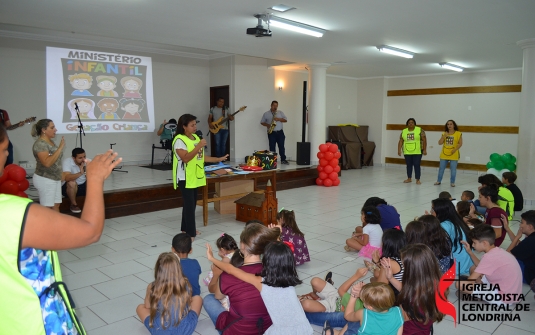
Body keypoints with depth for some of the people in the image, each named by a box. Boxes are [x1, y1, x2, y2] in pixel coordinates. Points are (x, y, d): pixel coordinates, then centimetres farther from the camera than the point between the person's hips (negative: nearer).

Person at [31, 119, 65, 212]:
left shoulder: (50, 141, 10)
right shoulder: (40, 144, -18)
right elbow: (47, 162, -30)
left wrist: (60, 173, 23)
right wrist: (60, 148, -27)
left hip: (55, 178, 9)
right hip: (45, 179, -9)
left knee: (56, 205, 13)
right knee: (46, 207, -3)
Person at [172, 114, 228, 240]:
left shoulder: (196, 137, 12)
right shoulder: (179, 140, -15)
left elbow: (200, 157, 16)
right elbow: (186, 158, -24)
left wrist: (218, 159, 11)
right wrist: (199, 146, -26)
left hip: (195, 176, 8)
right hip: (185, 178, -8)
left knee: (192, 203, 14)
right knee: (189, 204, -6)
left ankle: (186, 228, 27)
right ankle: (190, 232, 2)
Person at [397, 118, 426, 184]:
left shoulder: (420, 130, -3)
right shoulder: (404, 131, 6)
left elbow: (424, 140, -4)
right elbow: (400, 141, 4)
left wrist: (424, 150, -9)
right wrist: (399, 150, -4)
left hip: (417, 152, -3)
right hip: (407, 152, 3)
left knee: (417, 165, -4)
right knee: (409, 165, 11)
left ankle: (418, 180, 2)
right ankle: (409, 178, 22)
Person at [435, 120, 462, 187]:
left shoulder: (458, 134, -3)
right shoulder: (444, 133, 6)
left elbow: (460, 143, -6)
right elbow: (440, 143, 1)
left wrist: (455, 149, -18)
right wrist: (444, 136, -13)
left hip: (454, 155, -3)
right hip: (444, 154, 3)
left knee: (453, 169, 1)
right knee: (441, 168, 9)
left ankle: (452, 182, 12)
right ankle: (438, 181, 20)